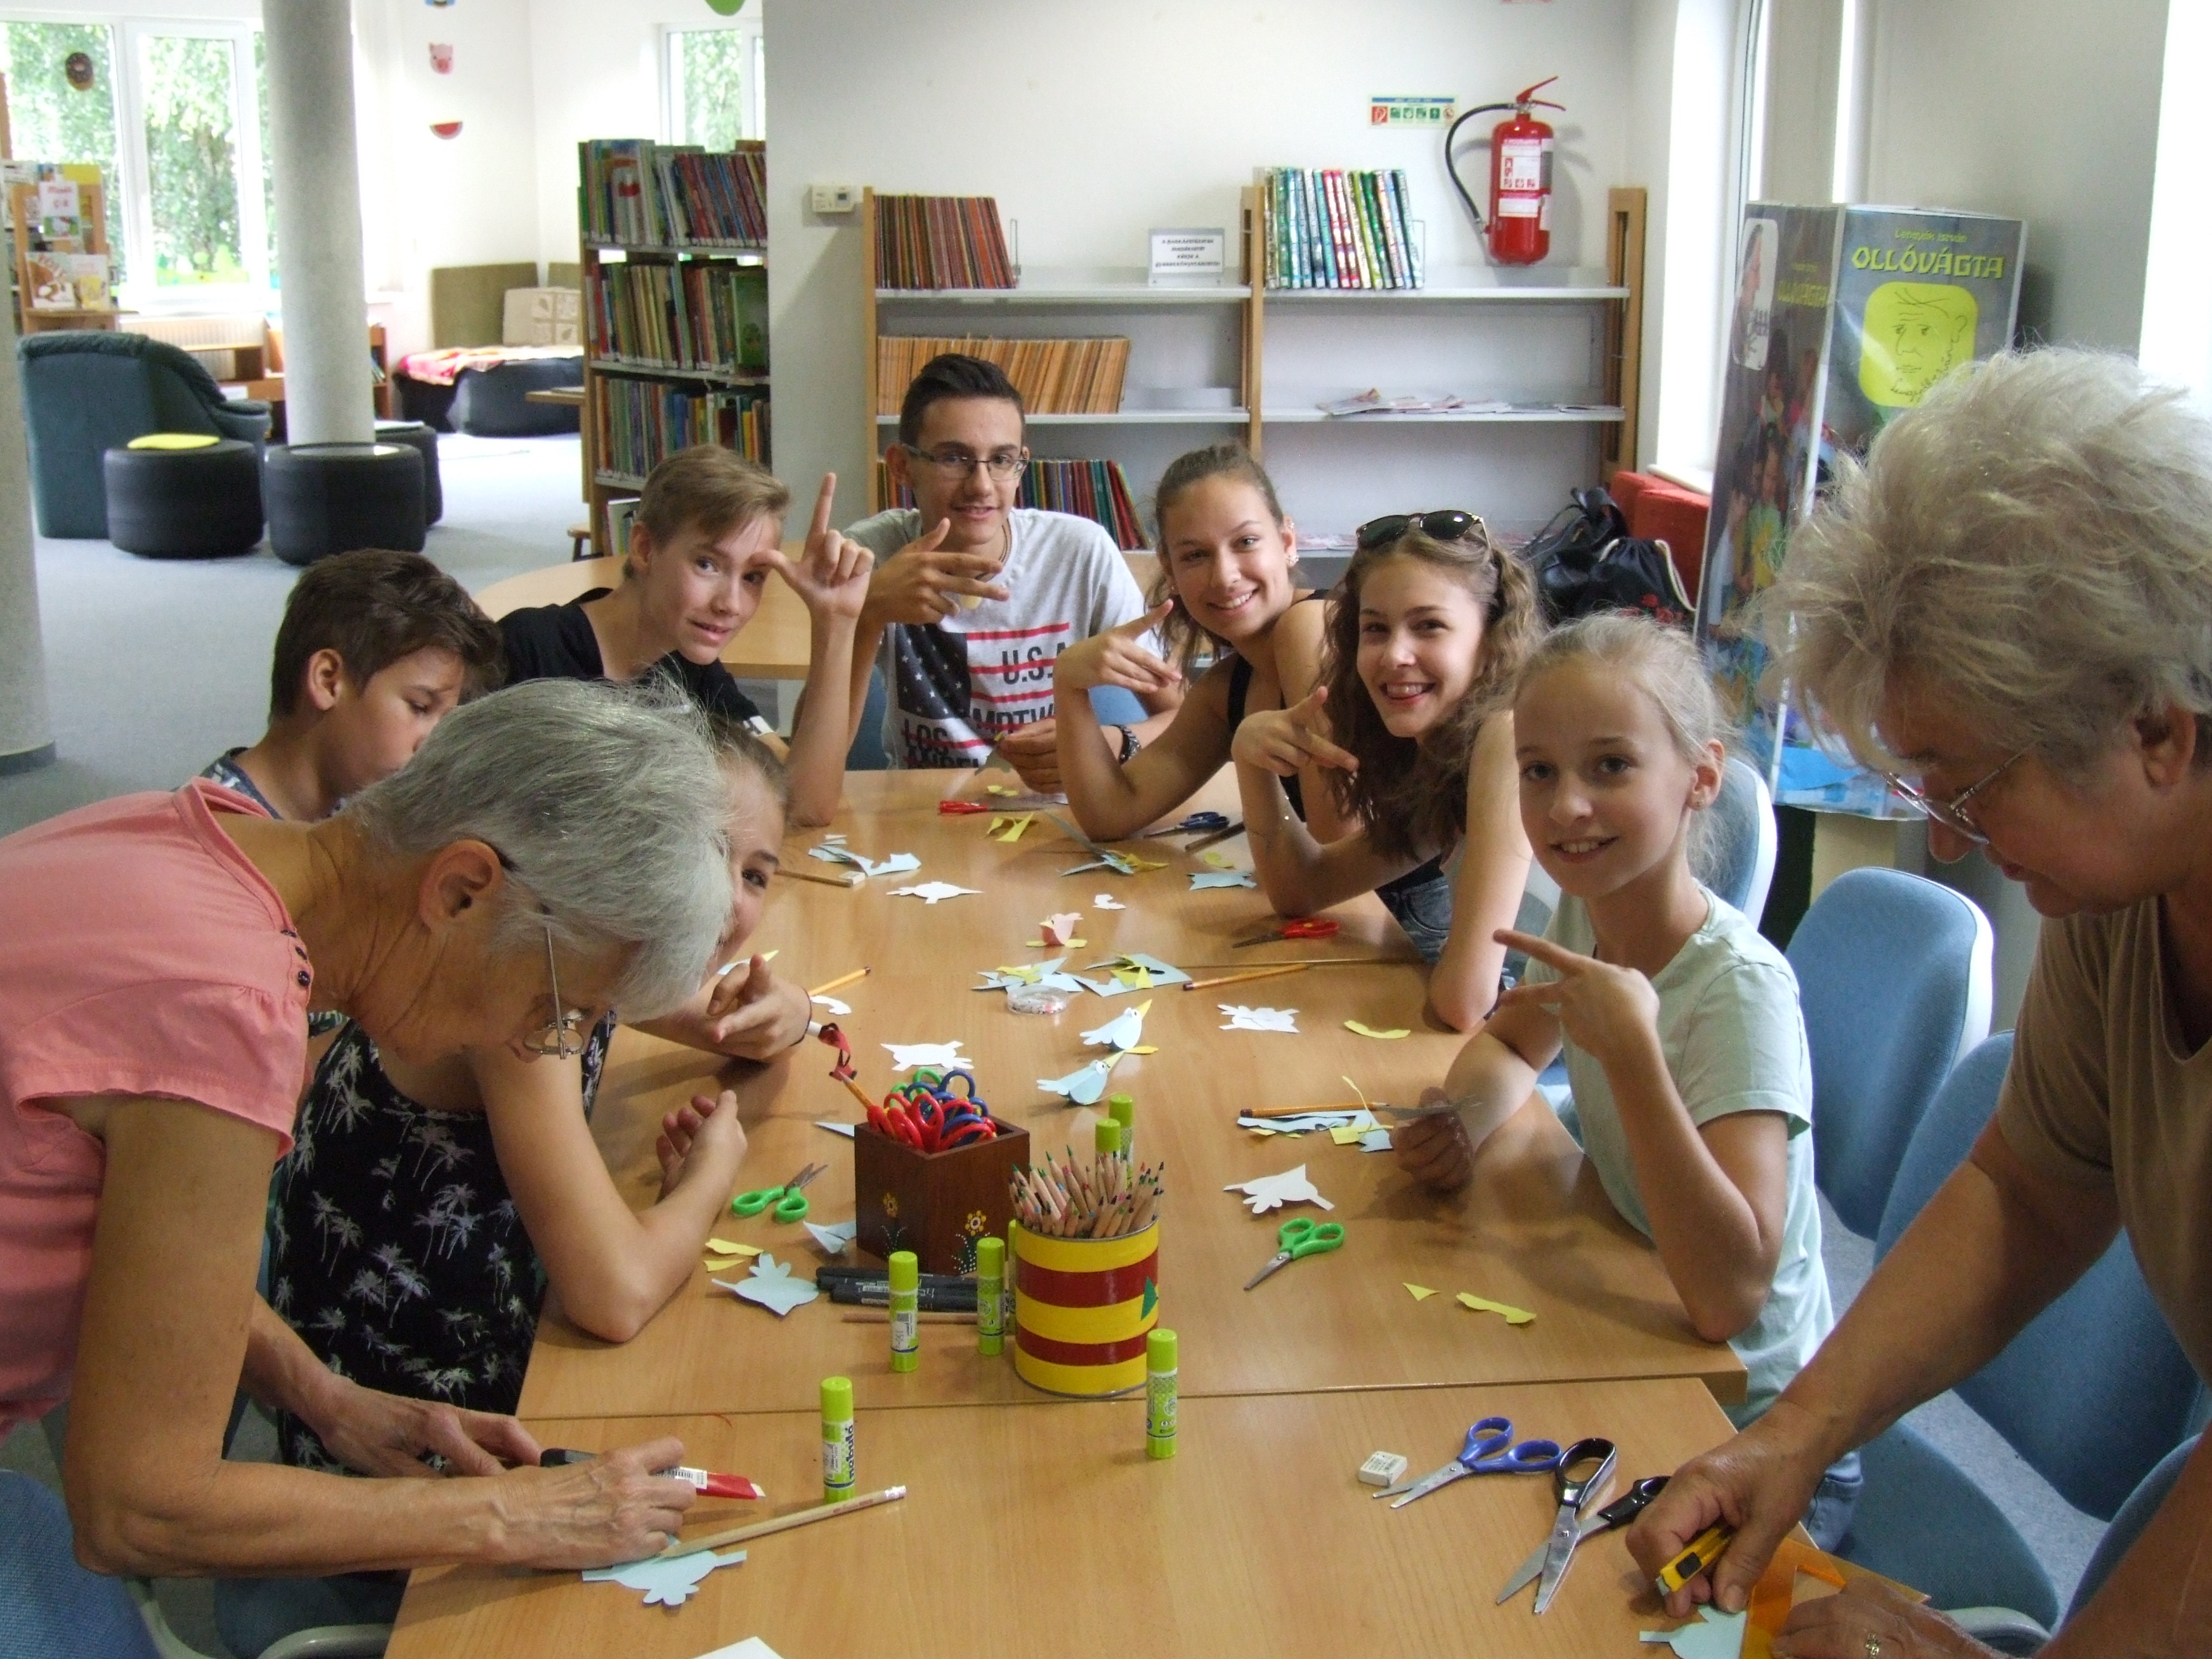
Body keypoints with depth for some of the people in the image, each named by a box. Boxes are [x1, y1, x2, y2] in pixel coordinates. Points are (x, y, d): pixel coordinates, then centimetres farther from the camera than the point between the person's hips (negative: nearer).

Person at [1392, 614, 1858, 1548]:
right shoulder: (1583, 915, -5)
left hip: (1753, 1445, -6)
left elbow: (1728, 1297, -35)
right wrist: (1462, 1121, -7)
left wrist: (1629, 1045, -39)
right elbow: (1510, 1045, 16)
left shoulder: (1740, 989, -26)